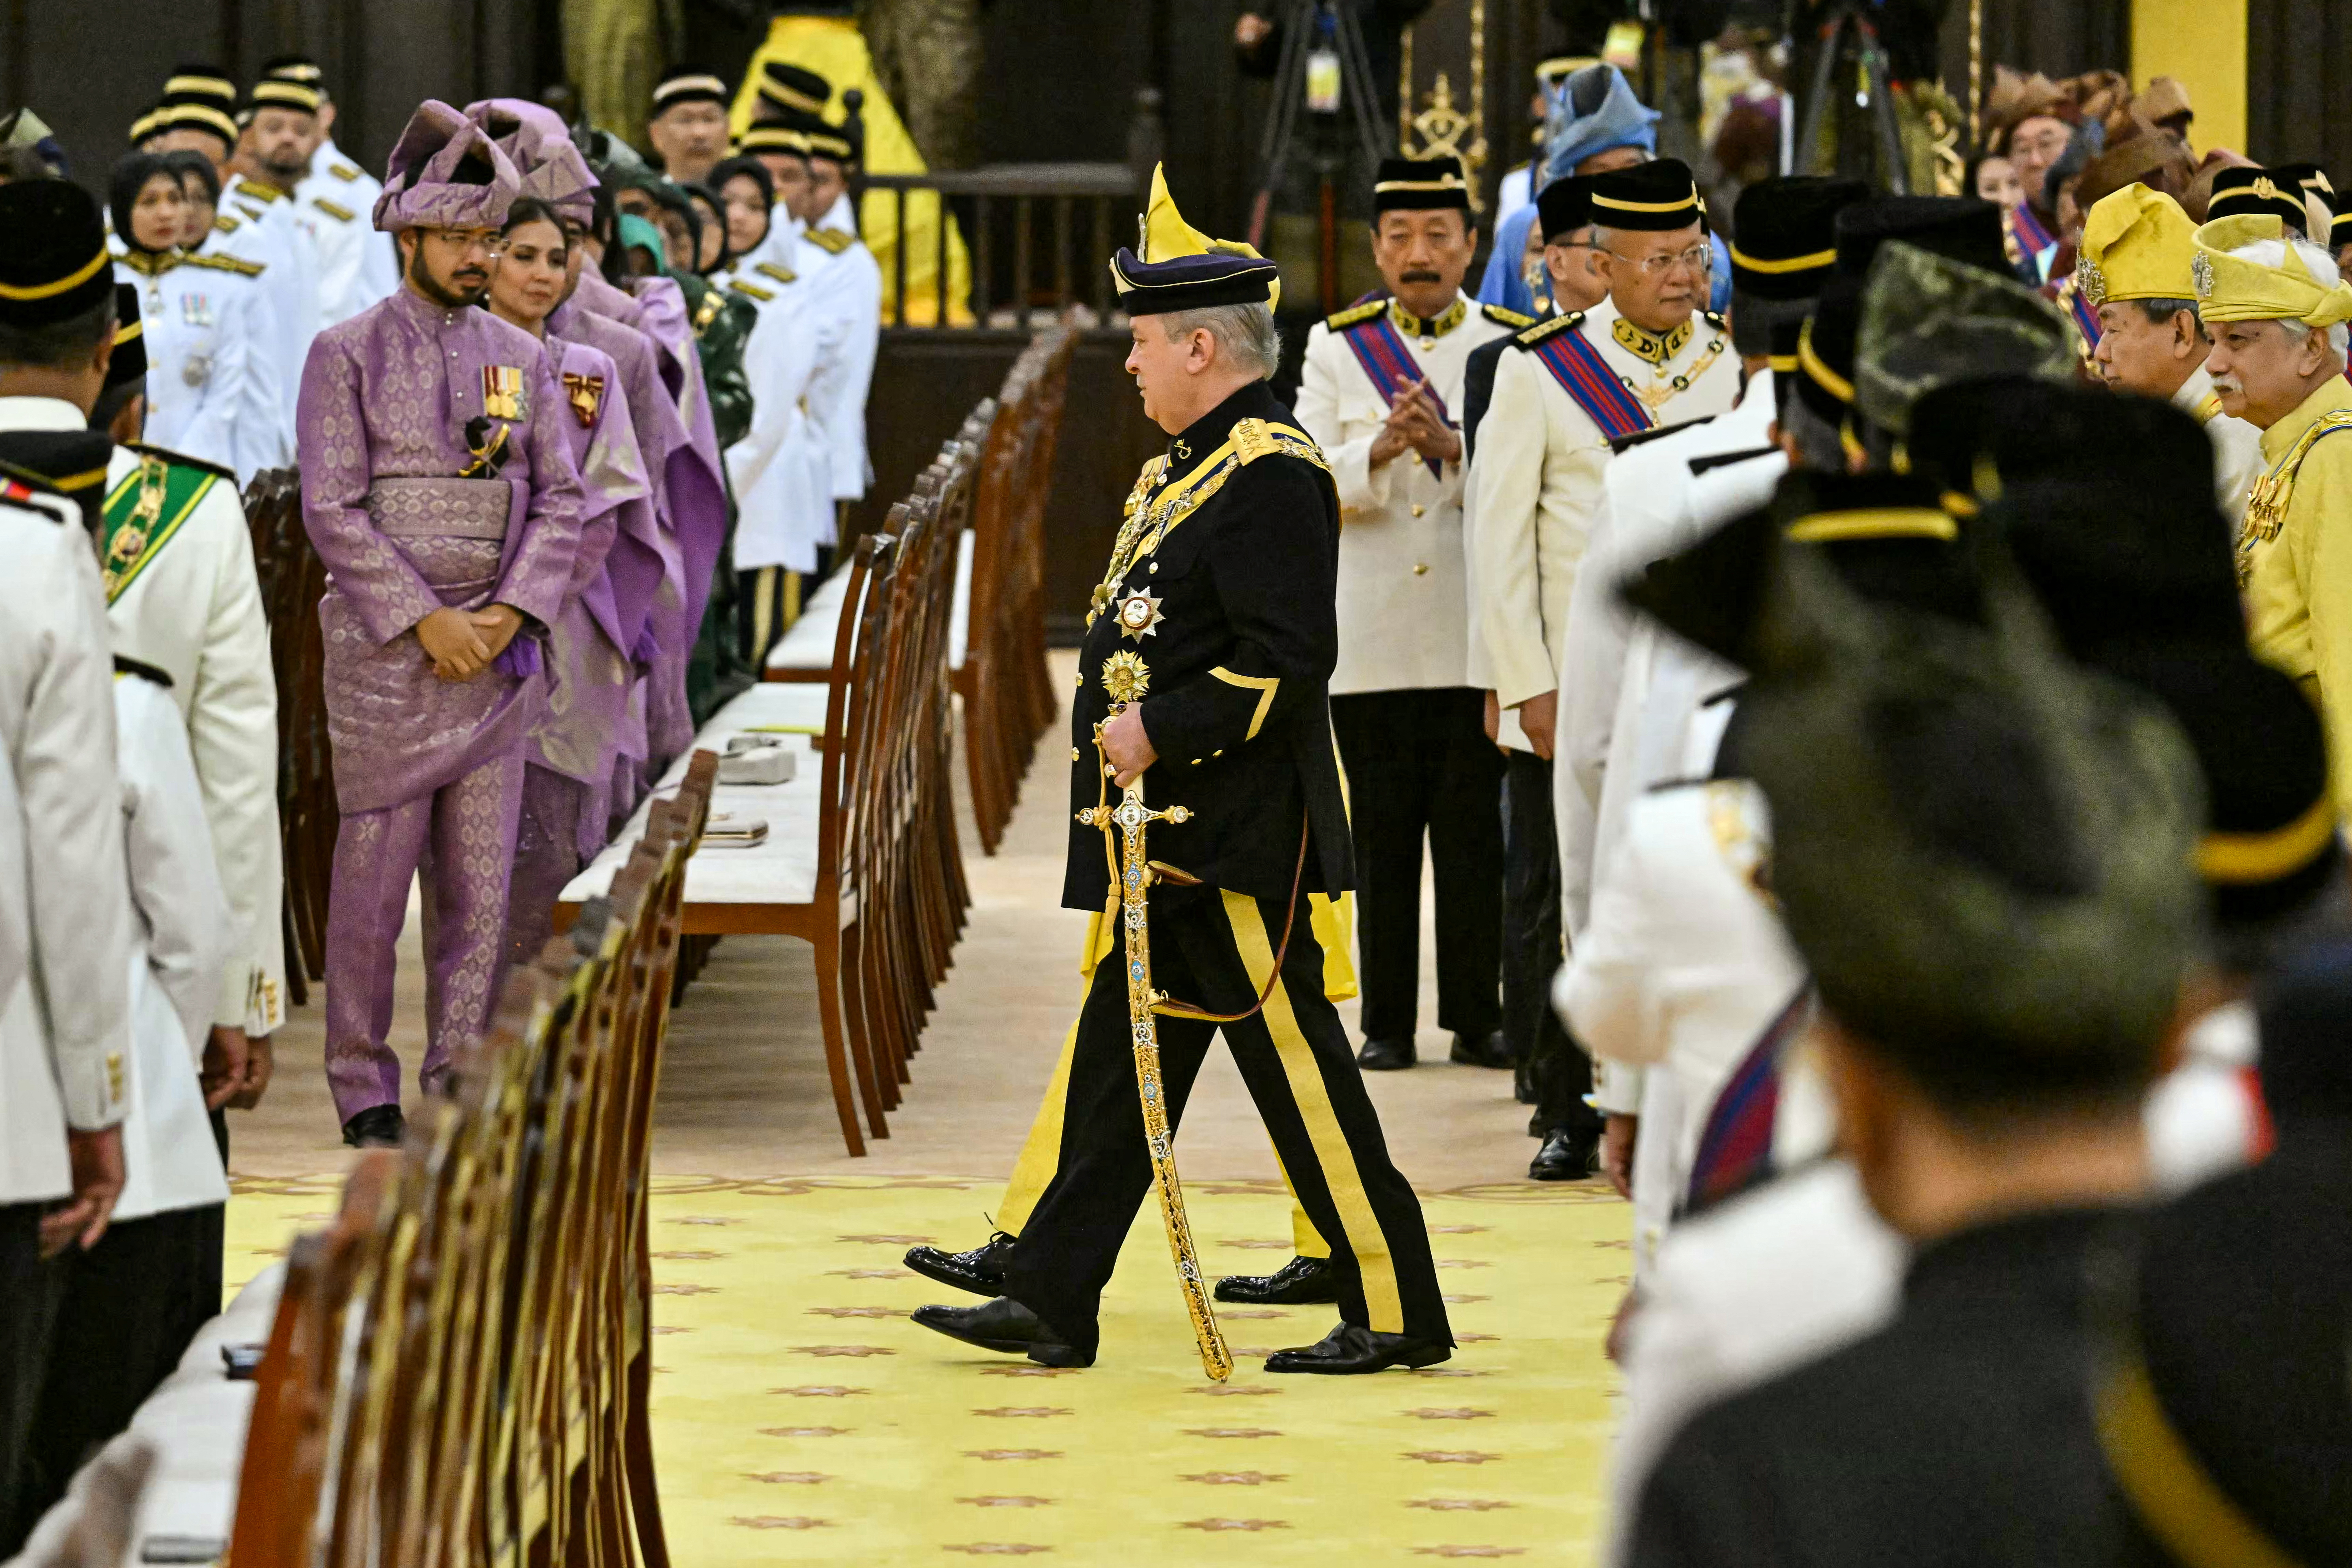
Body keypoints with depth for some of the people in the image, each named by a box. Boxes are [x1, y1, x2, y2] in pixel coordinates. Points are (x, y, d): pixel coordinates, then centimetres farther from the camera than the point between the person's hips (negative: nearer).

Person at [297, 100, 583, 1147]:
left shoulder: (524, 359, 9)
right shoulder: (347, 355, -3)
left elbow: (561, 502, 6)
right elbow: (333, 511, -10)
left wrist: (510, 612, -9)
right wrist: (425, 622, -16)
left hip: (496, 656, 4)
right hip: (384, 656, -4)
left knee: (480, 886, 5)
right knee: (373, 877, 0)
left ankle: (459, 1086, 12)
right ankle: (365, 1092, 9)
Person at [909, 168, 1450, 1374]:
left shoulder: (1269, 474, -16)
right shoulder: (1192, 465, 16)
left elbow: (1289, 659, -24)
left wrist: (1160, 728, -22)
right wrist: (1128, 731, 11)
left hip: (1235, 841, -10)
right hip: (1172, 834, 10)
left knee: (1298, 1070, -4)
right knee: (1120, 1064, 11)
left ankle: (1397, 1312, 3)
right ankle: (1050, 1301, 14)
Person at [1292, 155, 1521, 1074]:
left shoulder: (1512, 348, 5)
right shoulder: (1336, 350, 8)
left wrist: (1451, 446, -20)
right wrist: (1381, 450, -19)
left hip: (1476, 638, -1)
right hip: (1370, 641, 1)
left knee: (1474, 833, 1)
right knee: (1383, 835, 3)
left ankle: (1476, 1016, 10)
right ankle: (1386, 1023, 9)